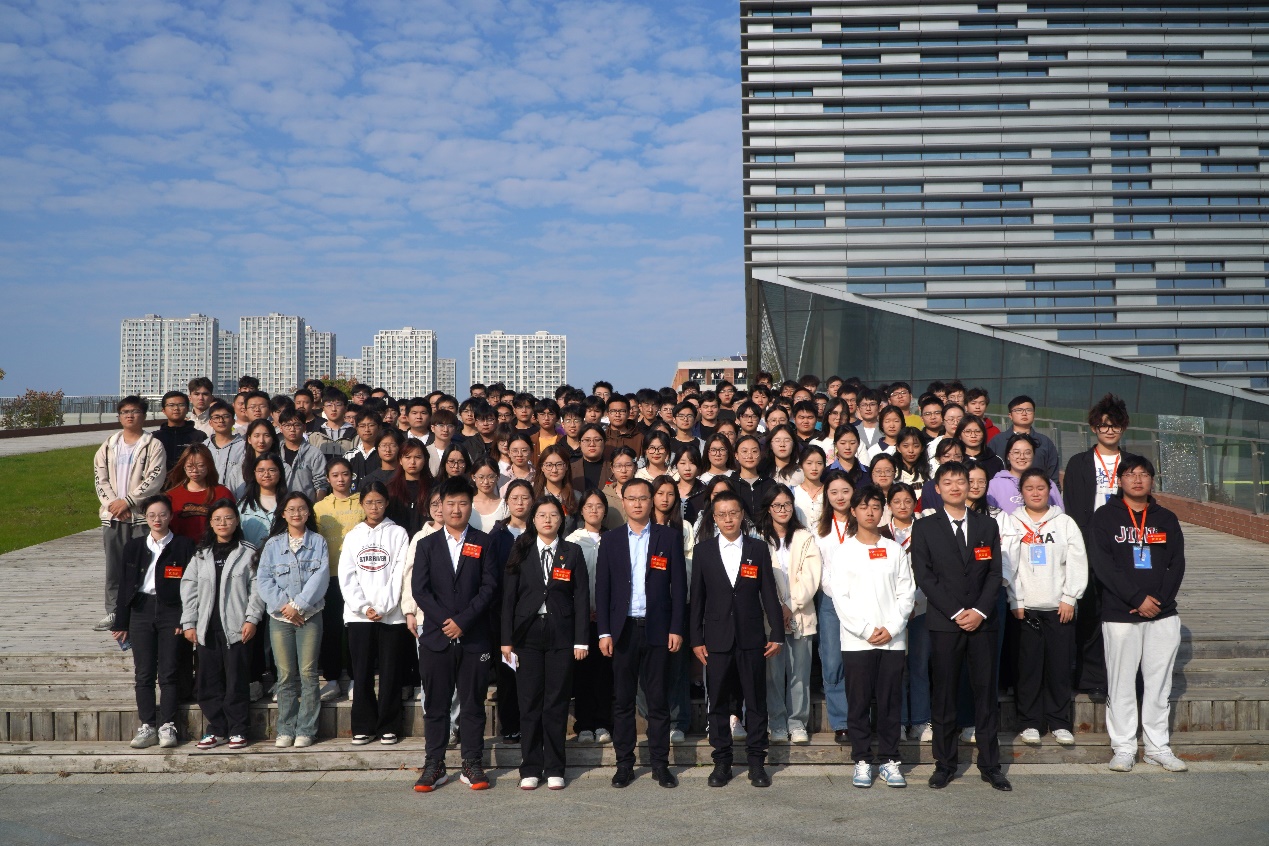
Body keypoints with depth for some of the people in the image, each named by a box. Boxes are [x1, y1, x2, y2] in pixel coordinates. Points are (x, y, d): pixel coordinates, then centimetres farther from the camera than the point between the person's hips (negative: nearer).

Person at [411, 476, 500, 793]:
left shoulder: (483, 543, 5)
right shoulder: (427, 544, 9)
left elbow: (489, 586, -4)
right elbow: (419, 589, 0)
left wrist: (462, 620, -12)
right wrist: (444, 620, -12)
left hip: (474, 638, -1)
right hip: (436, 637, 1)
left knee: (473, 703, 5)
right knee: (435, 704, 5)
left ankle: (472, 765, 13)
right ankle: (434, 765, 14)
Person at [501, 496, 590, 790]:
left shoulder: (572, 552, 5)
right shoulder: (521, 551, 5)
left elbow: (582, 597, 2)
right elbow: (509, 596, 3)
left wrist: (580, 640, -4)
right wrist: (506, 639, -3)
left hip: (561, 636, 0)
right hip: (528, 634, 0)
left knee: (557, 703, 3)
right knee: (529, 703, 3)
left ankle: (555, 769, 12)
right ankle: (530, 769, 12)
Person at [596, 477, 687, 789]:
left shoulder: (669, 537, 4)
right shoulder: (611, 539, 6)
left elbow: (679, 585, 2)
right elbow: (602, 588, 4)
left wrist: (676, 628, -5)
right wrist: (604, 632, -2)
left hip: (657, 629, -1)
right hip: (623, 629, 1)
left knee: (658, 699, 3)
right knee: (622, 700, 6)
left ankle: (660, 764, 12)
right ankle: (624, 764, 14)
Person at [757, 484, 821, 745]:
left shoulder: (805, 539, 8)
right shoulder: (760, 540, 6)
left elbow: (811, 577, 0)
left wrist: (792, 605, -8)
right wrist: (778, 607, -9)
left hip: (800, 615, 1)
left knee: (800, 673, 0)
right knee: (773, 673, -1)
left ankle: (797, 724, 9)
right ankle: (778, 725, 9)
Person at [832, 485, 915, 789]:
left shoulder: (895, 550, 9)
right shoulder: (845, 551, 4)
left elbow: (907, 593, 4)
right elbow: (840, 598, -2)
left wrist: (891, 628, -8)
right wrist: (867, 630, -10)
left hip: (893, 639, 1)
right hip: (856, 641, -1)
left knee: (890, 702, 4)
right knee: (859, 703, 2)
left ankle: (890, 761, 14)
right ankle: (862, 761, 11)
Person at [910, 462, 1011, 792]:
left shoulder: (988, 526, 12)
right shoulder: (924, 528, 4)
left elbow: (995, 573, 6)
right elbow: (924, 576, -3)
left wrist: (980, 611, -8)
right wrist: (956, 613, -10)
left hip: (983, 622, 2)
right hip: (944, 622, -2)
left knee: (986, 691, 4)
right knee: (943, 694, 2)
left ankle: (990, 764, 12)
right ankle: (945, 764, 11)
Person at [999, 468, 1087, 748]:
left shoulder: (1065, 522, 7)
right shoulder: (1010, 523, 6)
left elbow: (1077, 562, 3)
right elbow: (1006, 564, 0)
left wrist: (1070, 598, -4)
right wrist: (1014, 601, -6)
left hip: (1059, 608, 1)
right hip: (1025, 608, -1)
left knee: (1060, 666, 3)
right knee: (1028, 667, 1)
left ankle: (1060, 723, 14)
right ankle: (1030, 723, 10)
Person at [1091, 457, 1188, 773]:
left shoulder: (1166, 519, 12)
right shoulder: (1105, 517, 1)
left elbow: (1177, 564, 6)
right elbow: (1102, 564, -8)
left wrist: (1159, 599, -9)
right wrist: (1137, 598, -14)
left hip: (1163, 614, 3)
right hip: (1119, 615, -3)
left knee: (1159, 683, 7)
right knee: (1121, 684, 2)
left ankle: (1158, 747, 17)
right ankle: (1123, 747, 11)